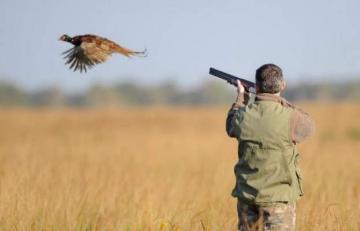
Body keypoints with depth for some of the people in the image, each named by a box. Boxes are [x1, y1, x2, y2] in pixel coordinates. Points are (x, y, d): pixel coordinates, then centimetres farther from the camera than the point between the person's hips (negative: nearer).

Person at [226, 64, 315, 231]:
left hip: (247, 197, 4)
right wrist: (281, 102, 14)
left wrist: (241, 99, 32)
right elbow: (309, 126, 8)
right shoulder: (289, 117, -15)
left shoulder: (243, 115, -4)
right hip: (279, 198, -4)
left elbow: (231, 127, 20)